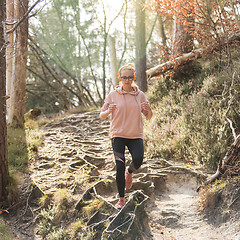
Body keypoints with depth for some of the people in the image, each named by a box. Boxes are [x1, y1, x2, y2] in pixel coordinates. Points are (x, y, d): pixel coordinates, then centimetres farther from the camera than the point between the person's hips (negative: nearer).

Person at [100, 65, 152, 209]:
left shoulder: (140, 95, 7)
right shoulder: (113, 95, 2)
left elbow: (149, 117, 11)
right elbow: (102, 116, 3)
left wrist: (148, 110, -12)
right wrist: (108, 111, -19)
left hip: (136, 135, 1)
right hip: (118, 135, -1)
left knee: (138, 160, -23)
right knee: (120, 166, -7)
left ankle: (129, 172, 14)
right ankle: (122, 199, 8)